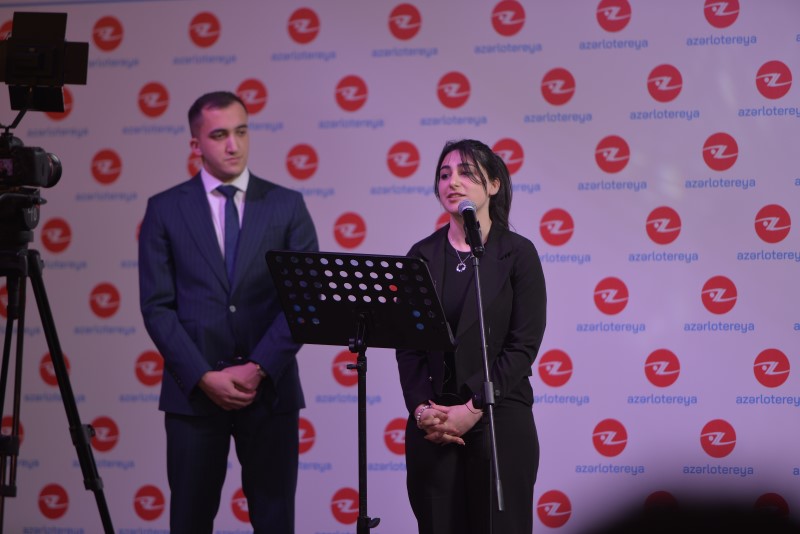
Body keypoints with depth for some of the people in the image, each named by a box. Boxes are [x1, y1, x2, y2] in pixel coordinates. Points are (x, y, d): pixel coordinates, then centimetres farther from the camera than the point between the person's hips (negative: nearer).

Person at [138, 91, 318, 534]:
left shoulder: (287, 206, 5)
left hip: (270, 390, 0)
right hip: (193, 391, 0)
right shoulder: (165, 210, 4)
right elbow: (157, 306, -1)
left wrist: (258, 368, -12)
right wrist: (204, 376, -11)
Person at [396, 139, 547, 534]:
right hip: (431, 422, 3)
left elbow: (524, 344, -7)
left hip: (499, 420, -3)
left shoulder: (517, 253, -1)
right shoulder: (422, 255, 8)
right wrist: (422, 408, -10)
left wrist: (473, 409, -13)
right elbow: (406, 343, 5)